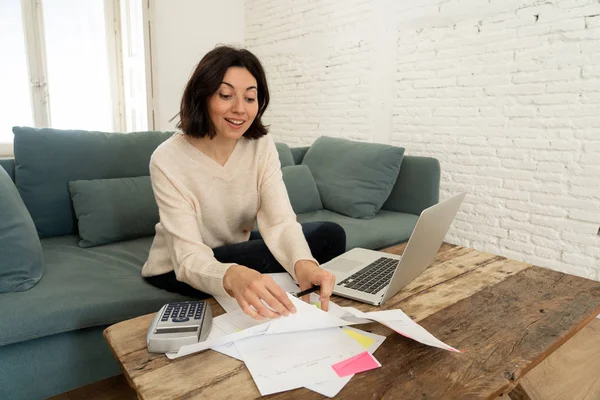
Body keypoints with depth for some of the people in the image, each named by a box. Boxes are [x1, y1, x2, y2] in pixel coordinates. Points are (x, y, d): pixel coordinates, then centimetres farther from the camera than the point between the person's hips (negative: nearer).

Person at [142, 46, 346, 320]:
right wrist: (232, 277, -55)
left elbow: (280, 222, -23)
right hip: (176, 270, -4)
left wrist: (302, 263, -47)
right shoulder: (167, 160, -25)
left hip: (239, 251, 5)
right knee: (269, 258, -31)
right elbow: (189, 257, -31)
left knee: (330, 235, -12)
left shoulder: (262, 146, -12)